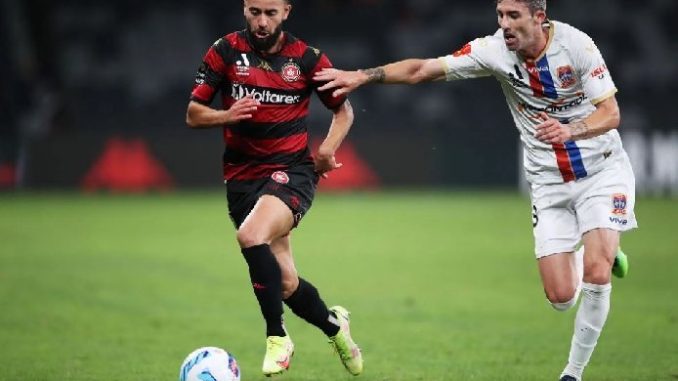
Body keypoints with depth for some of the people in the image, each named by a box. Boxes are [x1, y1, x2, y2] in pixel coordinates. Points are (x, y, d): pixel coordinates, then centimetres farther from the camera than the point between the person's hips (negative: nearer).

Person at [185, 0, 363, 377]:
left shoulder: (307, 59, -2)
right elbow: (193, 114, 0)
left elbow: (343, 110, 11)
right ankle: (334, 324, 35)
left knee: (251, 235, -32)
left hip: (292, 169, -3)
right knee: (286, 283, 4)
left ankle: (277, 338, -18)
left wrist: (327, 149, -6)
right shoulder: (226, 52, -1)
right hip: (243, 174, 3)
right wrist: (226, 116, -20)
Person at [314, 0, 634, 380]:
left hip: (601, 169, -3)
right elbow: (422, 70, -10)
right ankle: (595, 256, 31)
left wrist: (570, 130, -37)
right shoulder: (494, 50, -10)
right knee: (560, 296, -5)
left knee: (596, 272, -21)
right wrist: (362, 75, -21)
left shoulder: (575, 44, -17)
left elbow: (611, 113, -18)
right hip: (549, 183, 3)